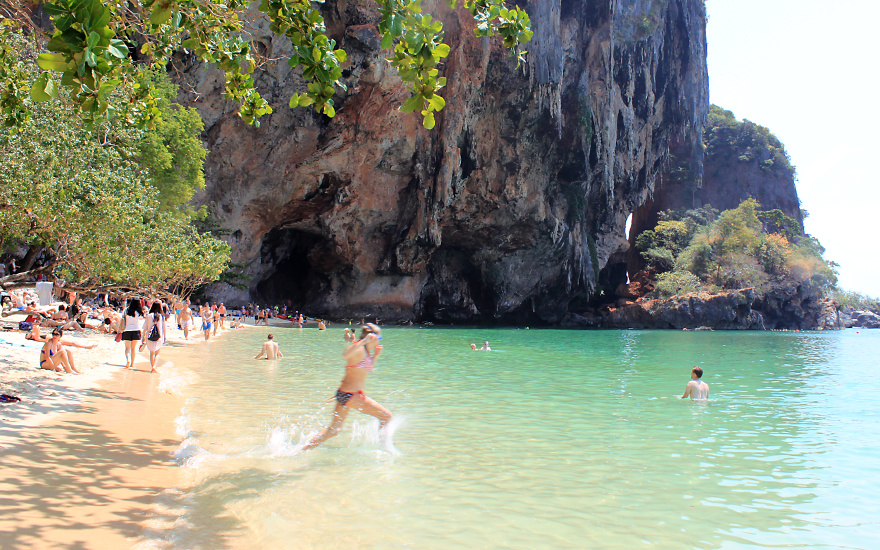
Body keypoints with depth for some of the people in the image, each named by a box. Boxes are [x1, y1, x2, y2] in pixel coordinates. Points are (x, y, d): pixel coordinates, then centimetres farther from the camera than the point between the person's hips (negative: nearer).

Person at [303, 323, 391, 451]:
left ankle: (302, 450, 19)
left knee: (332, 431, 17)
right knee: (386, 416, -4)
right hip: (350, 394, -10)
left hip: (344, 393, 10)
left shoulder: (365, 351, 14)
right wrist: (364, 341, -35)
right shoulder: (359, 349, -15)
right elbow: (346, 354, -37)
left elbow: (368, 369, 29)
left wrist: (375, 356, 17)